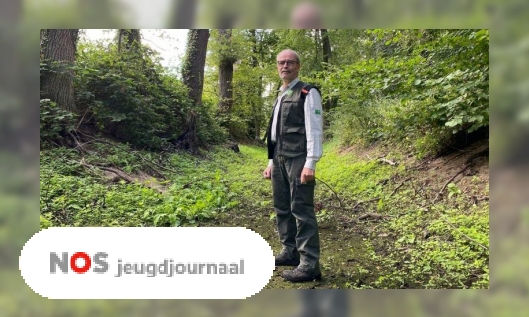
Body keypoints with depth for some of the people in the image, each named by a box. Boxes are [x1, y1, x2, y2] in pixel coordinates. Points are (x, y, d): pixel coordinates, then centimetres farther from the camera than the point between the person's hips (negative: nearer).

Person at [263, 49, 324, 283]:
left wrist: (311, 163, -20)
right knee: (282, 208, 14)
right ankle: (290, 252, 27)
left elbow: (315, 130, -12)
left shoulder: (308, 93, -3)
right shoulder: (281, 96, 22)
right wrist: (271, 162, 20)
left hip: (298, 159, -9)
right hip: (280, 159, 9)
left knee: (301, 209, -9)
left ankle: (309, 264, -3)